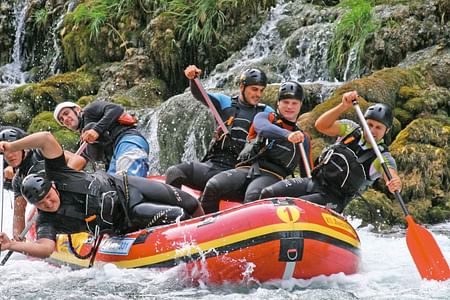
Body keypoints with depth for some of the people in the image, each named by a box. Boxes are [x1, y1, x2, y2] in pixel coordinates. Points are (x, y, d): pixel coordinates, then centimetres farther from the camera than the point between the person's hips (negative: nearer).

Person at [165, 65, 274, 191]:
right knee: (174, 172, -16)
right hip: (212, 165, 1)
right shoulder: (225, 102, 12)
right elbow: (199, 95, -3)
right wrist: (193, 79, -22)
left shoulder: (266, 112, 12)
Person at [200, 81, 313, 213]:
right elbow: (264, 129, -7)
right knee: (213, 186, -30)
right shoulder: (263, 117, 20)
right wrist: (287, 135, -28)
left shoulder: (303, 139, 24)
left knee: (254, 196, -38)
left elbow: (307, 175, 27)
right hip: (245, 170, 1)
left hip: (271, 176, -1)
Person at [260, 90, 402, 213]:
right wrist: (343, 107, -31)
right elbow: (321, 125, -15)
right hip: (314, 181, 4)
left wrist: (395, 183, -55)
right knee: (268, 194, -12)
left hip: (333, 199, -4)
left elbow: (392, 177, -29)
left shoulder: (381, 157, -10)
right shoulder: (351, 129, 1)